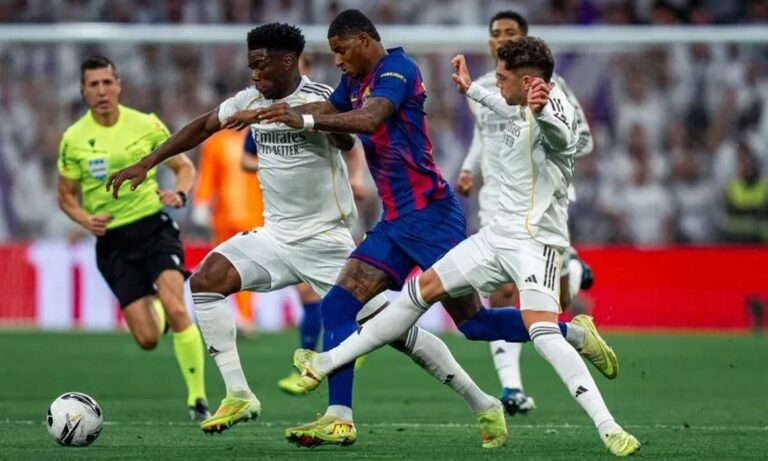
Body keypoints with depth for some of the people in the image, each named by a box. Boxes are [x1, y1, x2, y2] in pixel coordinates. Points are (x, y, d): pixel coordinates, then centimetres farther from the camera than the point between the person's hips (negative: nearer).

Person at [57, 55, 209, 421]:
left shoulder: (146, 125, -1)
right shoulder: (74, 139, -1)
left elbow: (185, 167, 9)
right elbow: (66, 196, 9)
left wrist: (179, 194, -12)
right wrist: (87, 220, -11)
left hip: (153, 226, -1)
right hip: (111, 240, 1)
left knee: (175, 309, -24)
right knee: (148, 339, -6)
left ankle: (198, 397, -13)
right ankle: (151, 306, 33)